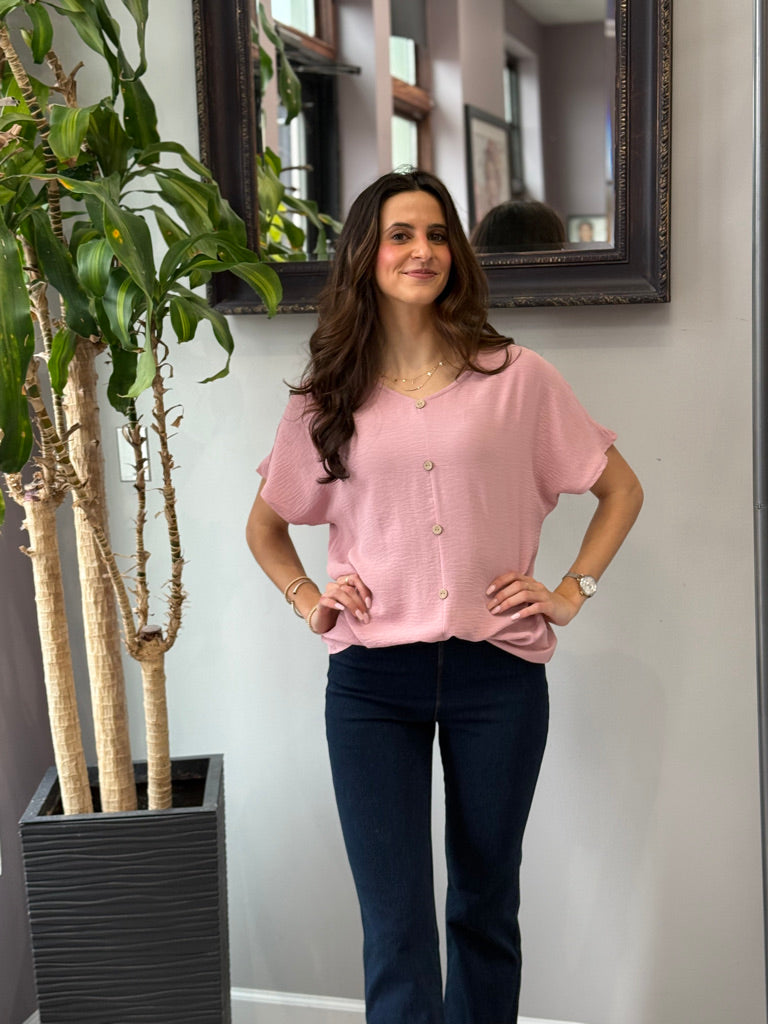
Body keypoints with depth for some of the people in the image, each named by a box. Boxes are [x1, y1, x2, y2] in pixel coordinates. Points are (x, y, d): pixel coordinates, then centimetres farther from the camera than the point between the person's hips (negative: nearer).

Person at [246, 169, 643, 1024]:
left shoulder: (515, 378, 1)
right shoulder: (329, 399, 5)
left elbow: (620, 489, 10)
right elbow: (264, 524, 19)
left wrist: (570, 593, 1)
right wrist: (307, 600, 4)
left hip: (497, 672, 0)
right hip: (372, 680, 0)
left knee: (485, 908, 14)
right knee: (395, 929, -3)